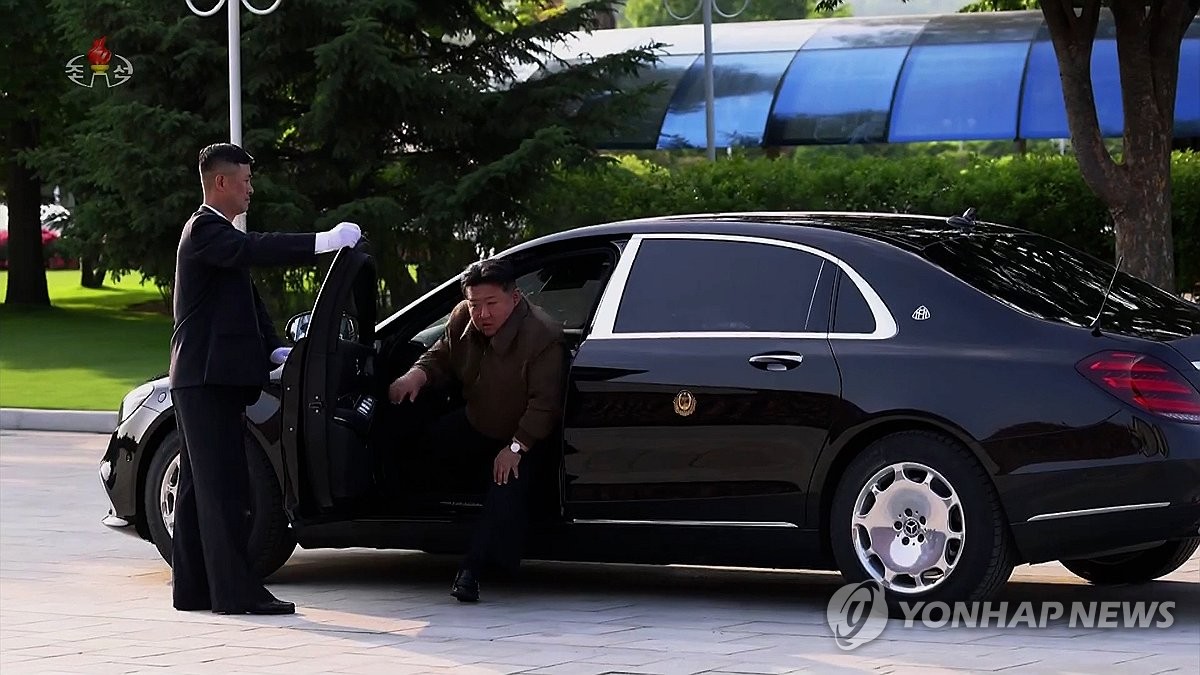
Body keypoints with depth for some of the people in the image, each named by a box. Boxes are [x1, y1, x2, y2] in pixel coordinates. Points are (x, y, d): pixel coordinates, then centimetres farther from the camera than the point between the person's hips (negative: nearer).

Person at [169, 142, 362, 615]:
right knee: (224, 487, -11)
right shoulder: (205, 230, -12)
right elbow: (255, 250, -30)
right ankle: (237, 591, -12)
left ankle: (193, 587, 14)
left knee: (201, 487, 11)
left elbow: (248, 301, 23)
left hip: (211, 380, 11)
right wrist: (325, 241, -35)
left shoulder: (217, 231, 22)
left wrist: (275, 349, 11)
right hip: (207, 377, -11)